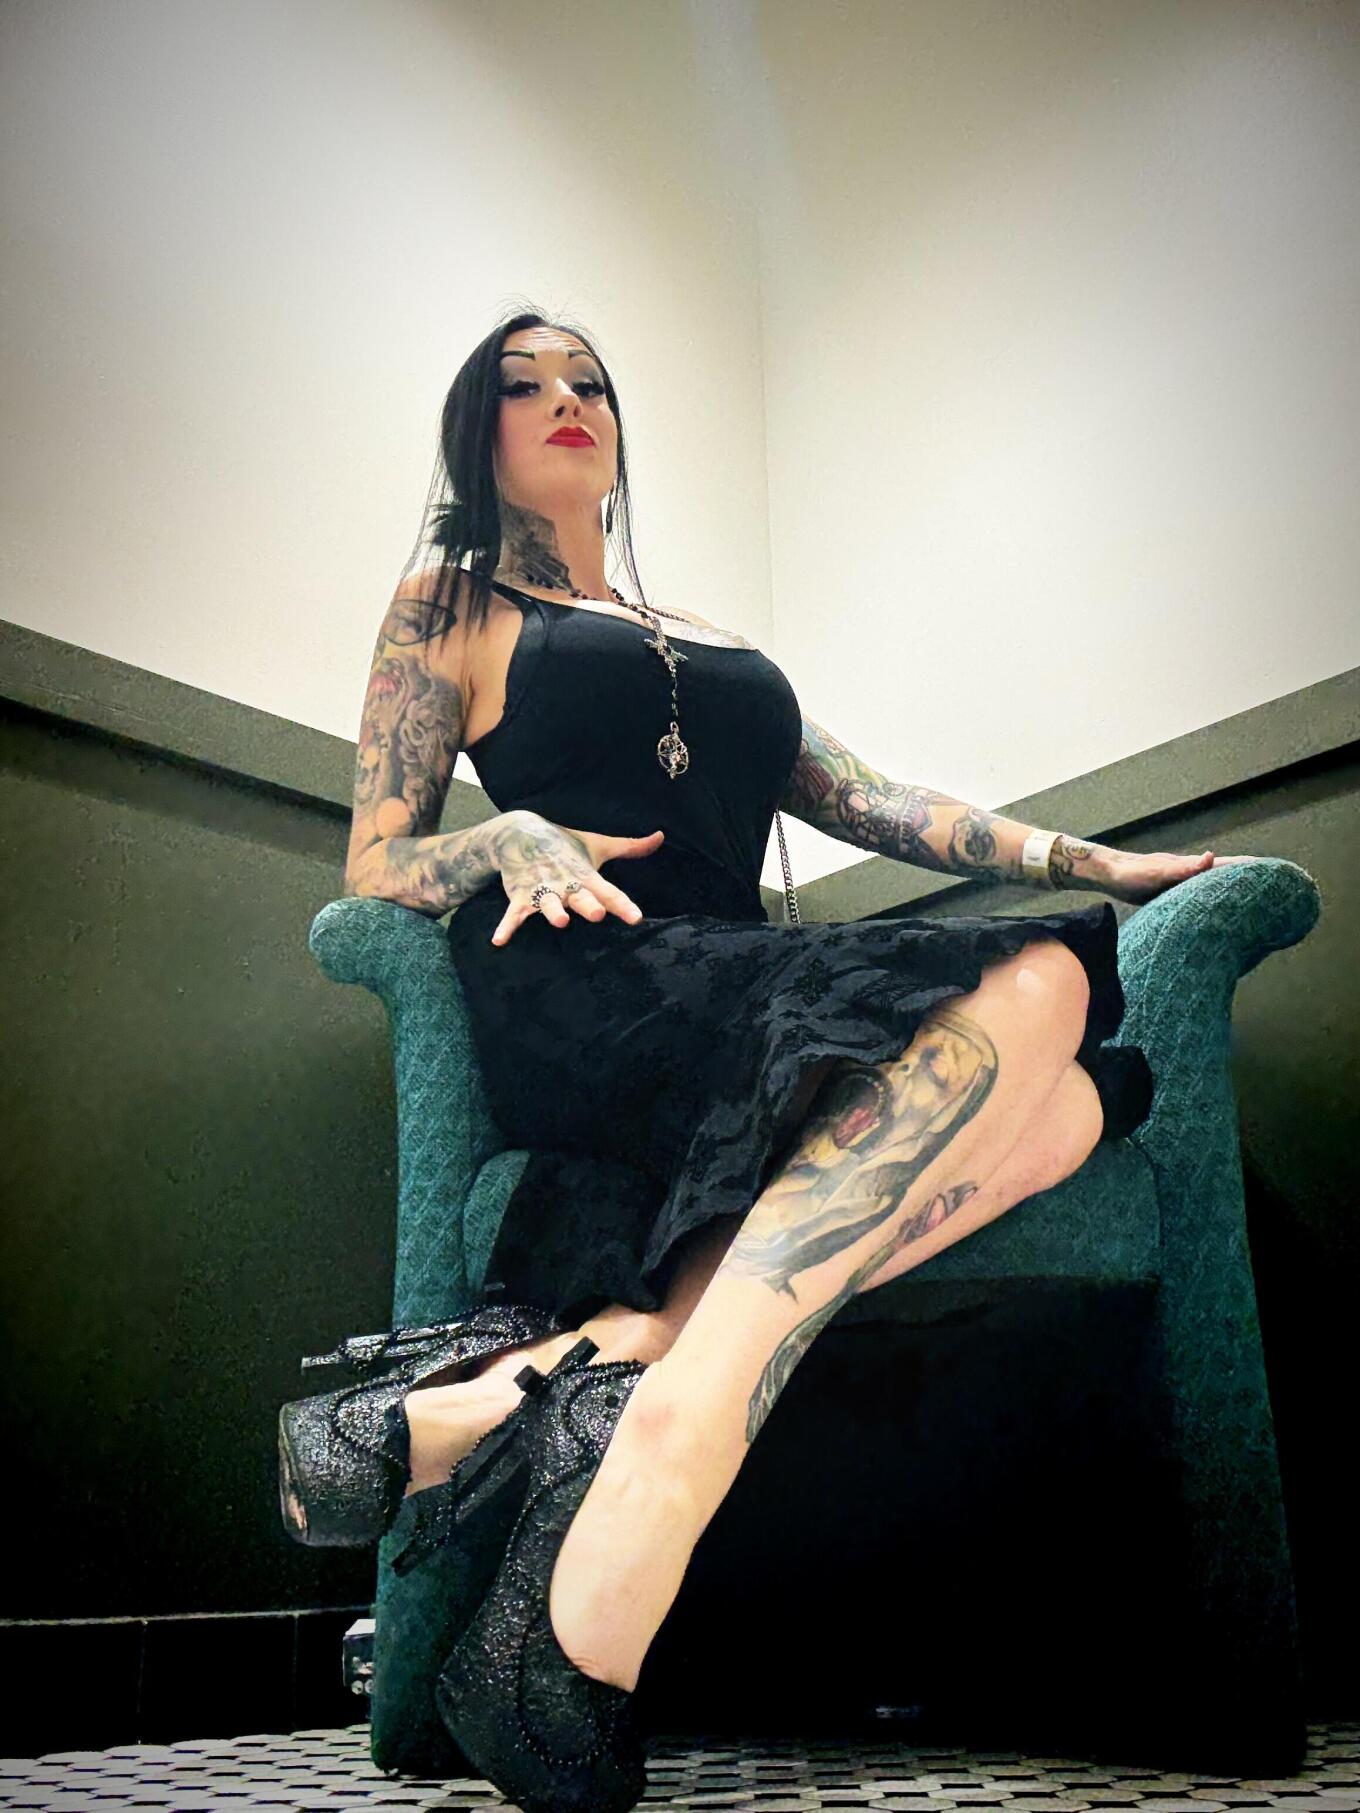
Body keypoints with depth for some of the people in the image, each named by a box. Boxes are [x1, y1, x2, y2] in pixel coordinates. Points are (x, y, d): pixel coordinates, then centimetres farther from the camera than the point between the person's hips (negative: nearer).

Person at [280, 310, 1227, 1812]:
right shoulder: (451, 606, 20)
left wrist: (1084, 862, 13)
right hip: (577, 985, -5)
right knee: (1029, 990, -29)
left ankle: (596, 1355, -36)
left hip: (744, 990, 5)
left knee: (1065, 1100, -26)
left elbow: (862, 800, 25)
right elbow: (372, 867, 11)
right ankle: (678, 1432, -40)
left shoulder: (713, 644, 35)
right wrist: (512, 837, -10)